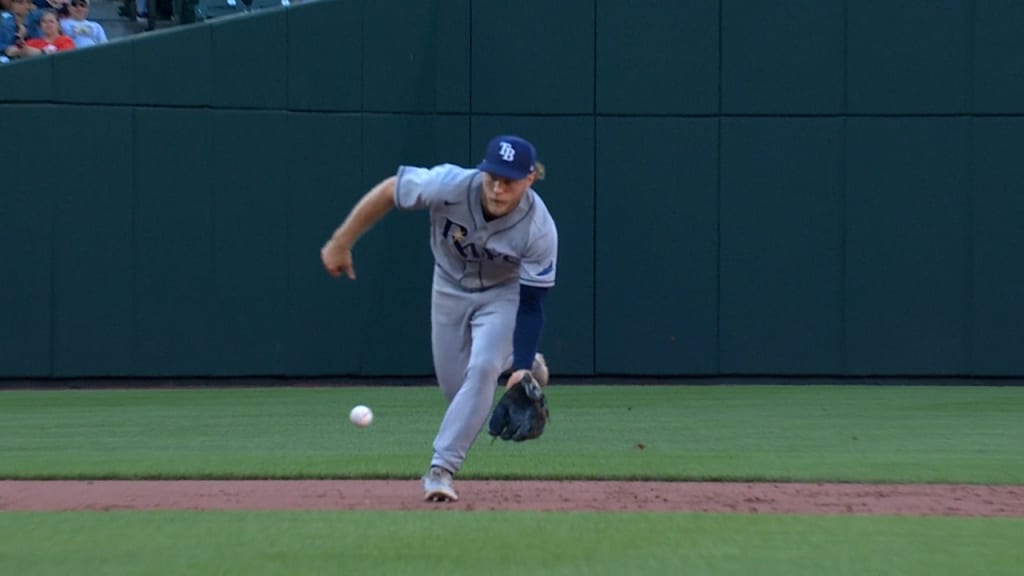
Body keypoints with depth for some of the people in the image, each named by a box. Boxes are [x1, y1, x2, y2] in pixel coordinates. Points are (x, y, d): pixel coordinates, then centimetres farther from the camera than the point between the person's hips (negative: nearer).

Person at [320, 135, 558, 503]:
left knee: (483, 368, -25)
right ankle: (512, 363, 41)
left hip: (503, 293, -2)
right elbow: (387, 191, -20)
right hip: (450, 288, 2)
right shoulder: (451, 185, -35)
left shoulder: (539, 229, -33)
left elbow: (531, 304, -26)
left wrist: (521, 368, -34)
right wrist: (340, 245, -17)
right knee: (455, 388, 8)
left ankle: (441, 469, -20)